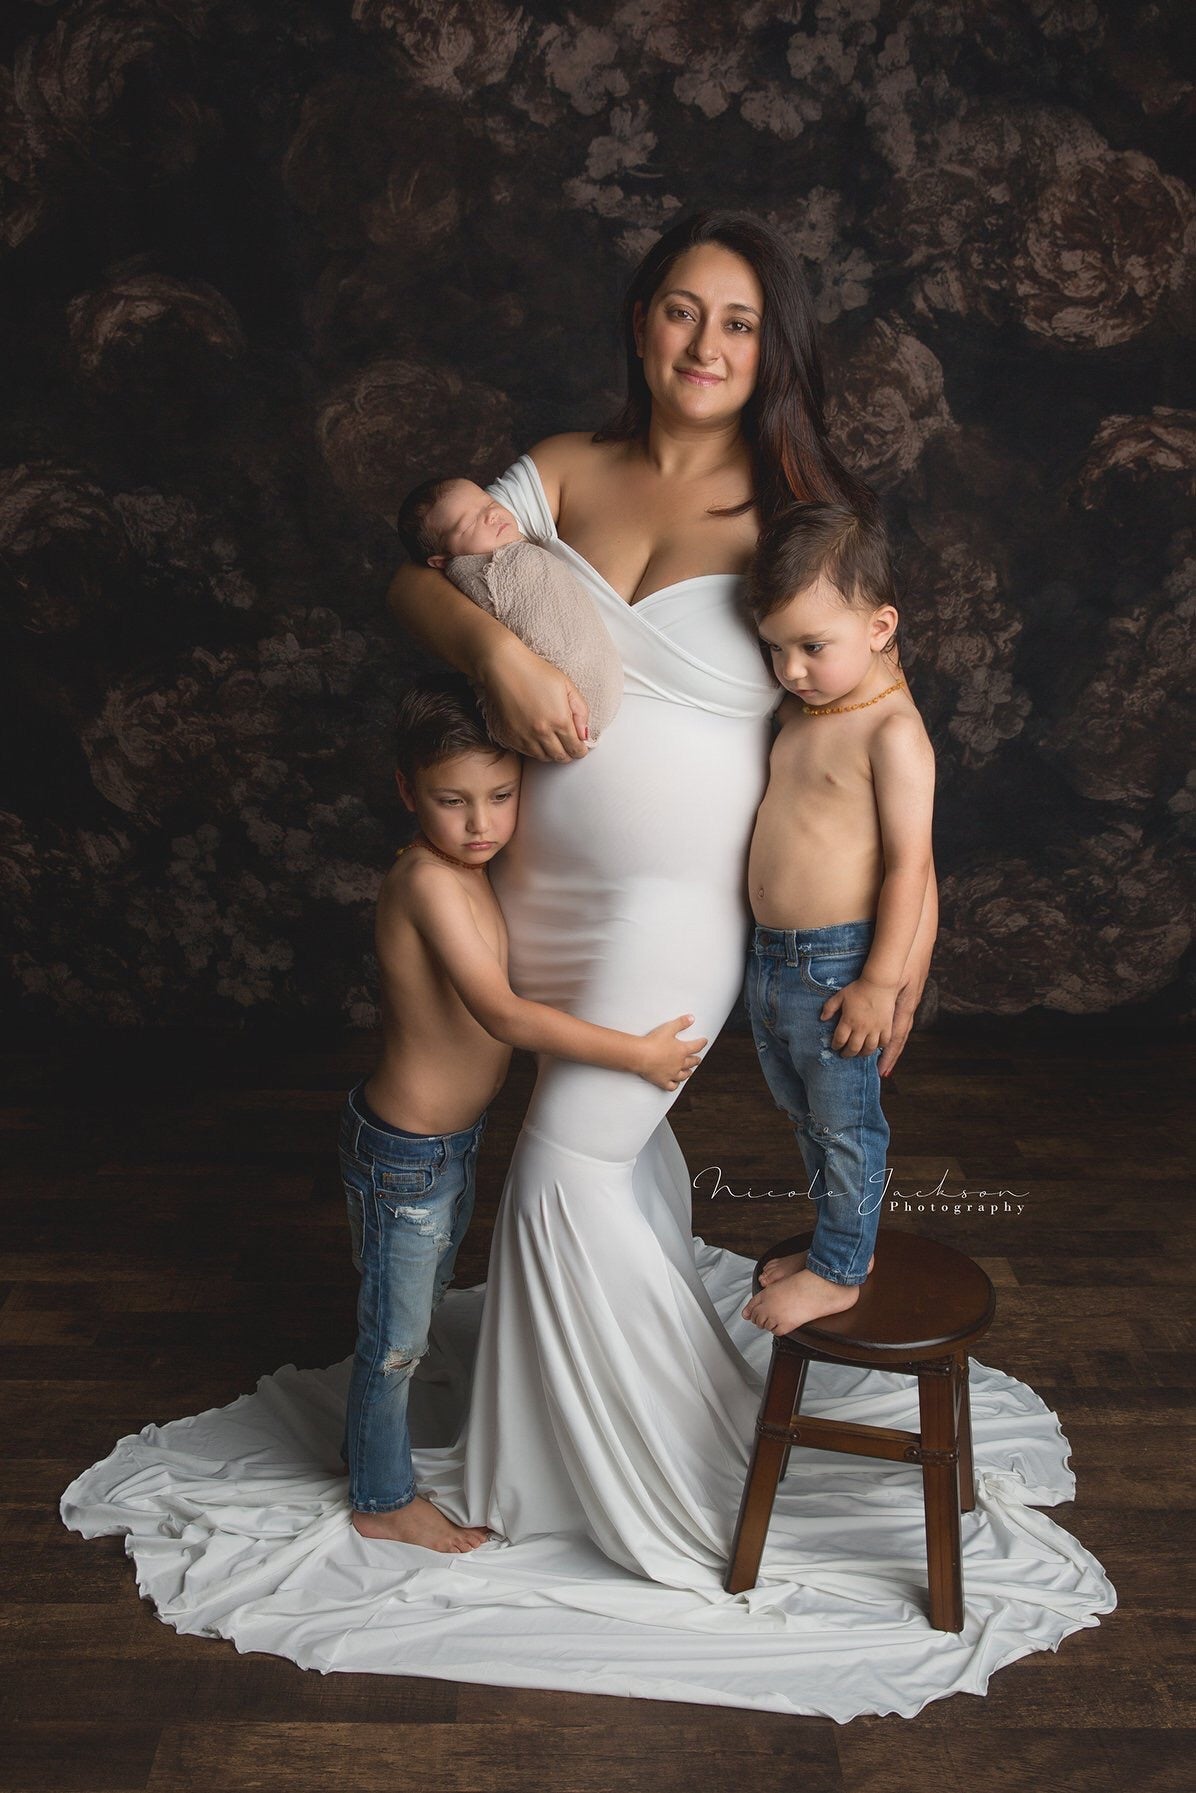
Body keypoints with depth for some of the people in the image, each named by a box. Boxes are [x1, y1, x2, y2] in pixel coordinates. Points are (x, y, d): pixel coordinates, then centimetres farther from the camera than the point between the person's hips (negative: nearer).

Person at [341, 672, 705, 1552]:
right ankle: (384, 1499, 33)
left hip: (452, 1140, 9)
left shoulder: (470, 871, -1)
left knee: (419, 1308, 28)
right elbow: (504, 1015, -34)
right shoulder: (427, 879, -29)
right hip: (405, 1155, -9)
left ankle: (380, 1433, 52)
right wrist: (637, 1051, -31)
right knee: (396, 1333, 12)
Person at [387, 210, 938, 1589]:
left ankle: (648, 1469, 17)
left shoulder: (800, 517, -6)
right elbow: (415, 577, 0)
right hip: (542, 883, 5)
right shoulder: (567, 472, 4)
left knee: (565, 1172, -6)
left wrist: (914, 911, -13)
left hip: (679, 896, -5)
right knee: (624, 1140, 21)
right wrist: (498, 649, -21)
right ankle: (656, 1389, 45)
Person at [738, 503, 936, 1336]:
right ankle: (837, 1240, 40)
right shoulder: (801, 712, 7)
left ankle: (840, 1271, 24)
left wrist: (880, 982, -20)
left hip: (837, 964, -9)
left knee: (846, 1125, 8)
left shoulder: (892, 729, -19)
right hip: (773, 957, 9)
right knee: (806, 1118, 22)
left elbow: (909, 863, -20)